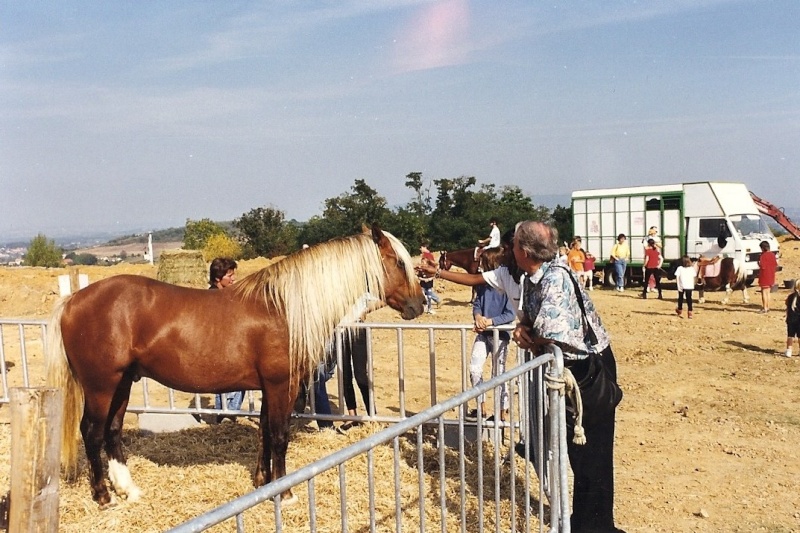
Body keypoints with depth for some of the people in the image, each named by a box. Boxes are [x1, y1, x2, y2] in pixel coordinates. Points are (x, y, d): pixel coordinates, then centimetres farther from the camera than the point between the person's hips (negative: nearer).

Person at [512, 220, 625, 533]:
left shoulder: (555, 278, -27)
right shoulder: (531, 279, 1)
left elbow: (550, 331, -40)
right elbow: (530, 318, 15)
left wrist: (533, 340, -18)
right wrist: (522, 329, -8)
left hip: (590, 369, -9)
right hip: (568, 367, 9)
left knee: (589, 451, 3)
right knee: (575, 445, 20)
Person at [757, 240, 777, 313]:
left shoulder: (763, 256, -16)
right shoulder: (772, 255, 5)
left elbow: (762, 266, -20)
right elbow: (776, 265, 8)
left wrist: (758, 263, -2)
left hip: (764, 277, -7)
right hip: (771, 276, 7)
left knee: (764, 292, 0)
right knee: (768, 292, 16)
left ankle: (765, 308, 1)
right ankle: (767, 307, 21)